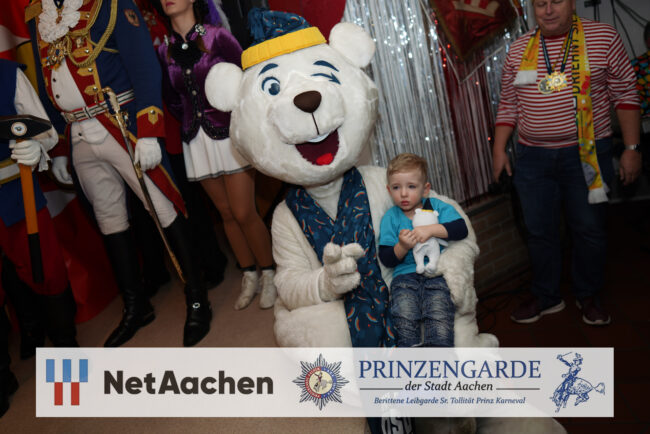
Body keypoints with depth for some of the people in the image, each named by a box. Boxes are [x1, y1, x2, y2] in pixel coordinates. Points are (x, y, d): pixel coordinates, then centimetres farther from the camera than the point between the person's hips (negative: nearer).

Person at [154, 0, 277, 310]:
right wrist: (194, 121, 6)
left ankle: (269, 273, 15)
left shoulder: (217, 37, -6)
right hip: (196, 141, 4)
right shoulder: (164, 51, 5)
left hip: (229, 132, -4)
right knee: (226, 212, 10)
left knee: (244, 213, -5)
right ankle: (249, 277, 23)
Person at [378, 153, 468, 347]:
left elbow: (461, 229, -4)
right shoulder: (390, 218, 13)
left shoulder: (438, 207, 12)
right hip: (405, 275, 1)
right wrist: (402, 247, -14)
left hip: (437, 274, -1)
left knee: (439, 314, -25)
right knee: (404, 317, -23)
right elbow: (386, 259, 6)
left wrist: (430, 229, -14)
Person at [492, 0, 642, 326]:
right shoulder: (519, 49, 6)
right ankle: (546, 297, 25)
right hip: (532, 158, 2)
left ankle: (588, 296, 28)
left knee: (589, 229, 7)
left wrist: (631, 148, -4)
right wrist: (499, 149, 4)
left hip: (586, 155, -2)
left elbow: (625, 94, 0)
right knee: (539, 231, 8)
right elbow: (508, 104, 11)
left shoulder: (603, 37, -1)